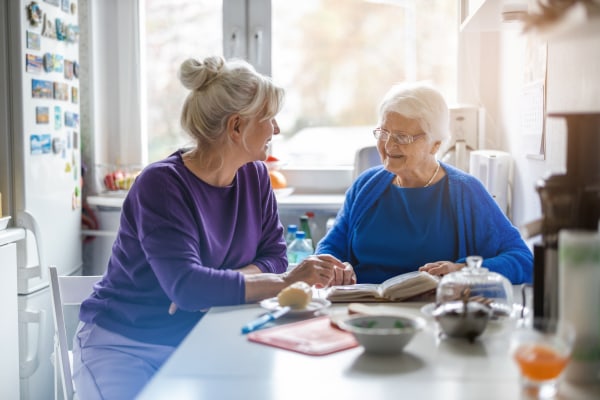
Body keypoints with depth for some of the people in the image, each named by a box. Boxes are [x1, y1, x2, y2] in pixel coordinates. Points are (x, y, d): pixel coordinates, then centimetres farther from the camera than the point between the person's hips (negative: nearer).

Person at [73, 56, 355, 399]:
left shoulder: (255, 177, 0)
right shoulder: (161, 184, -20)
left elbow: (274, 257, -3)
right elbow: (186, 286, -31)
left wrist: (216, 286, -21)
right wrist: (285, 282, -34)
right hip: (123, 345, -5)